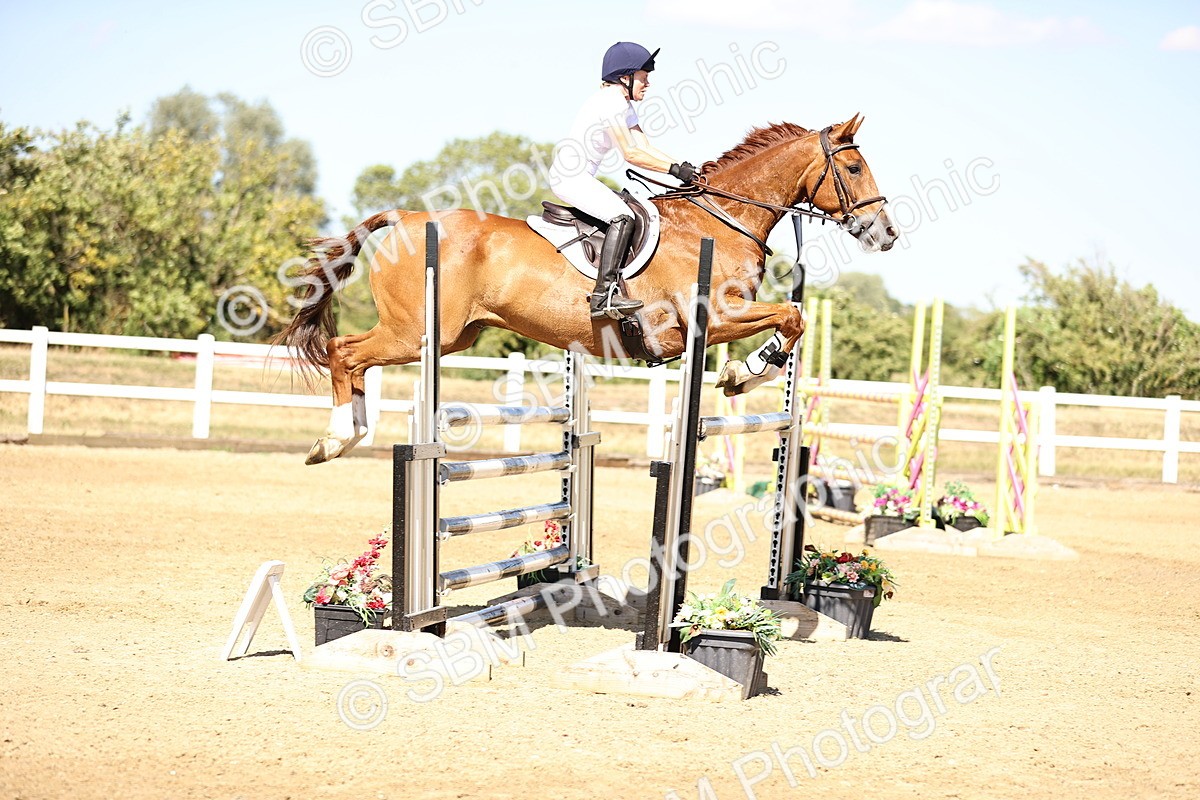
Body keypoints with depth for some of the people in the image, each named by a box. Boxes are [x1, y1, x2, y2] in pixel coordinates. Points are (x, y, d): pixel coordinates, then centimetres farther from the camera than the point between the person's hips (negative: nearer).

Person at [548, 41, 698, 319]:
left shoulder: (624, 104, 16)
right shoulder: (611, 101, -16)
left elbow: (645, 147, 11)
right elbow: (631, 154, -20)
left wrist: (681, 167, -2)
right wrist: (674, 169, -19)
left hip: (582, 177, 11)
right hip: (570, 176, -11)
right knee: (622, 217, -26)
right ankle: (604, 295, -34)